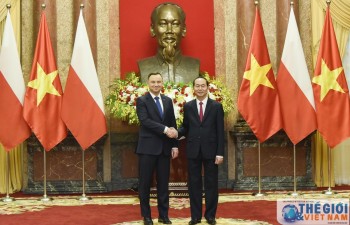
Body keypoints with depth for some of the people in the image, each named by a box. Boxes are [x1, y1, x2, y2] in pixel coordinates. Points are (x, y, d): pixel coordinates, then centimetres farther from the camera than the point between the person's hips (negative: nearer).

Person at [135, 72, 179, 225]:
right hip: (148, 147, -4)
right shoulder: (141, 101, -3)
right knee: (145, 183, 2)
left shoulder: (168, 101, 12)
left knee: (163, 183, 8)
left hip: (164, 148, 4)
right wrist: (165, 129, -23)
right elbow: (145, 121, -16)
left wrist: (174, 145, 4)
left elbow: (173, 124, 11)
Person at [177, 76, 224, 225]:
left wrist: (220, 152, -7)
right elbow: (185, 127, 10)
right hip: (193, 150, 2)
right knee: (194, 184, 6)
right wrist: (176, 133, -13)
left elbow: (220, 131, -2)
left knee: (211, 184, 5)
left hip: (210, 150, -2)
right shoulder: (188, 106, 7)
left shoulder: (216, 106, 1)